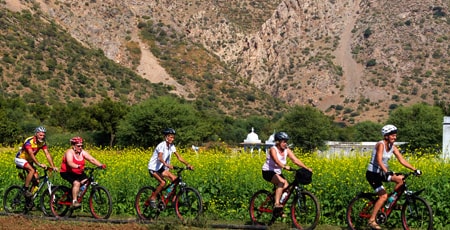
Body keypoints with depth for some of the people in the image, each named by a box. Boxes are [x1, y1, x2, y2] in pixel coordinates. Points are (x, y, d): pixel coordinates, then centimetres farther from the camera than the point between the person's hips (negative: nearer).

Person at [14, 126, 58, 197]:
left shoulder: (43, 143, -9)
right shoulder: (29, 141, -29)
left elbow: (47, 154, -17)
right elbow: (31, 154, -42)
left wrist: (53, 166, -30)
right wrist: (39, 164, -54)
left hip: (29, 161, 7)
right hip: (20, 159, -7)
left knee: (36, 178, -7)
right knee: (32, 170, -32)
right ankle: (25, 189, -21)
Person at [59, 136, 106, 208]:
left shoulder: (83, 152, -1)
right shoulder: (69, 152, -17)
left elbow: (92, 159, -10)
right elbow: (70, 163, -34)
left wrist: (100, 165, -26)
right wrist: (78, 166, -53)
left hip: (78, 173, 7)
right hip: (67, 173, -7)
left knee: (86, 182, -15)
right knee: (76, 183, -28)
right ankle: (74, 201, -24)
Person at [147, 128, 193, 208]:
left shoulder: (171, 146, 1)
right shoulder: (162, 145, -22)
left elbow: (179, 157, -2)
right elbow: (160, 158, -37)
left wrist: (188, 164, -16)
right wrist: (167, 164, -56)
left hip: (161, 168, 7)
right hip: (153, 168, -7)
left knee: (175, 179, -12)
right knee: (163, 182, -27)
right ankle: (152, 198, -11)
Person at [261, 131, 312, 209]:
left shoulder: (287, 150, -2)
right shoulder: (273, 149, -19)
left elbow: (296, 160, -10)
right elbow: (276, 160, -38)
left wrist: (307, 168, -23)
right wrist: (284, 166, -56)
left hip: (278, 173, 7)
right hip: (268, 172, -7)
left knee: (286, 186, -13)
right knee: (282, 182, -31)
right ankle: (276, 204, -33)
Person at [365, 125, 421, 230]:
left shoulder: (393, 147, 3)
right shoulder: (380, 145, -20)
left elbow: (402, 160, 2)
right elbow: (379, 161, -33)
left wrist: (414, 169, -8)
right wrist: (386, 172, -48)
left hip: (382, 173, 7)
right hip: (372, 173, -7)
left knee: (400, 179, -11)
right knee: (383, 196, -18)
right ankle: (371, 220, -12)